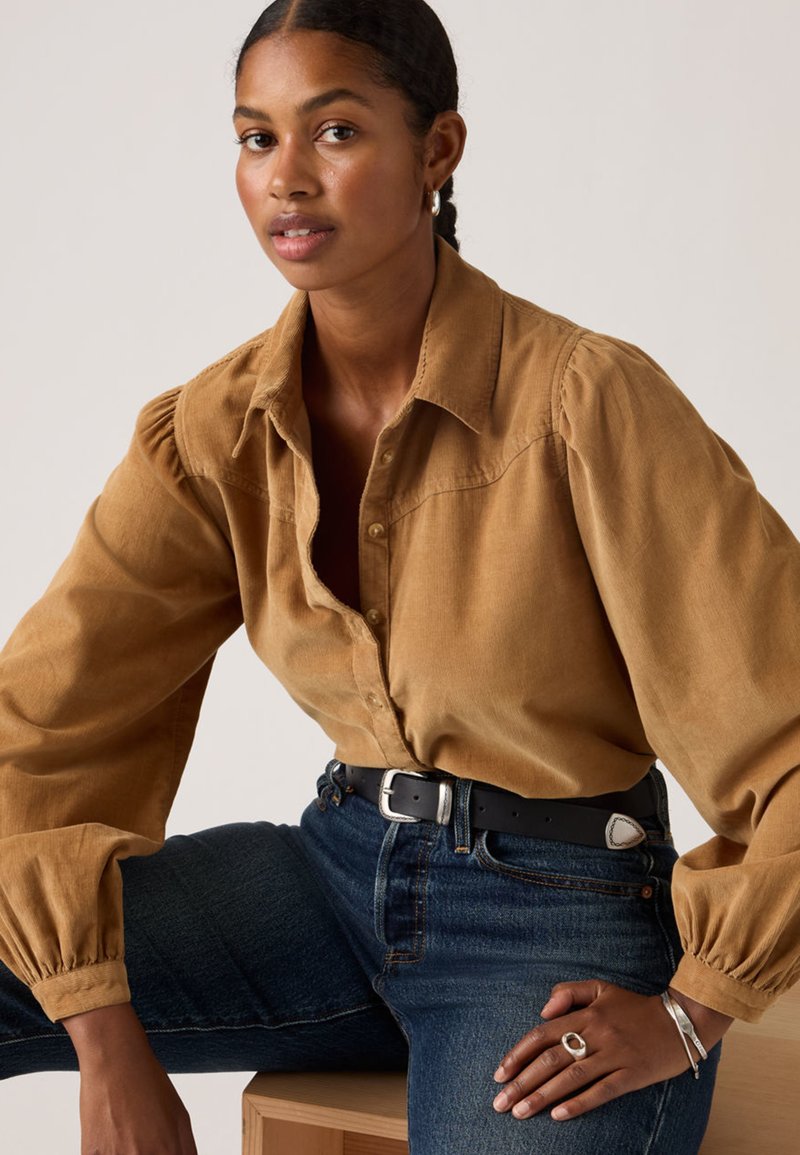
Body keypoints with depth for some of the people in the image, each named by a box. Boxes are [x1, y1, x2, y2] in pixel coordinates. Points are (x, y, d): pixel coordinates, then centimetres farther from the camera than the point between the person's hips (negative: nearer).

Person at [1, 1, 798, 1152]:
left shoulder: (591, 400, -18)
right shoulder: (212, 432, -4)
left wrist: (687, 1017, -12)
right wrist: (110, 1054, -13)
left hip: (568, 910, -4)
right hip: (339, 871, 5)